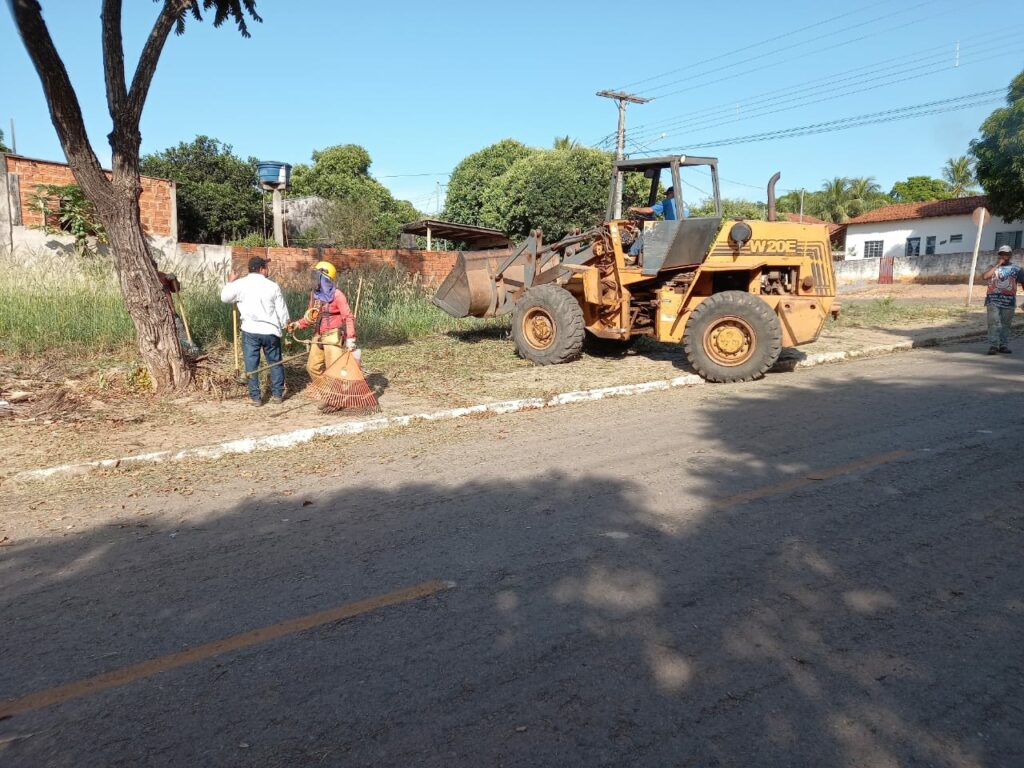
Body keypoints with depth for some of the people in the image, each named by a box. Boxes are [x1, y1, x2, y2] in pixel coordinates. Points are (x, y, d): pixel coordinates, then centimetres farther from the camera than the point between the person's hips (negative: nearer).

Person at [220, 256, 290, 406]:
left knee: (251, 364, 6)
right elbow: (281, 309, 2)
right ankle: (277, 394, 19)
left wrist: (230, 283, 29)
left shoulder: (240, 284, -2)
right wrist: (286, 324, 19)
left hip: (250, 330, 0)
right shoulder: (273, 286, -2)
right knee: (275, 362, 14)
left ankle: (255, 397, 7)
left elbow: (225, 297, 13)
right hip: (270, 330, 0)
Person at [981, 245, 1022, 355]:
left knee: (1005, 324, 4)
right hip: (993, 300, -1)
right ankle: (993, 345, -11)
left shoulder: (1016, 268, 9)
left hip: (1009, 301, 1)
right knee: (994, 323, -9)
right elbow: (984, 276, -10)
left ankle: (1004, 345, 9)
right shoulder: (993, 267, 10)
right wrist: (997, 264, -7)